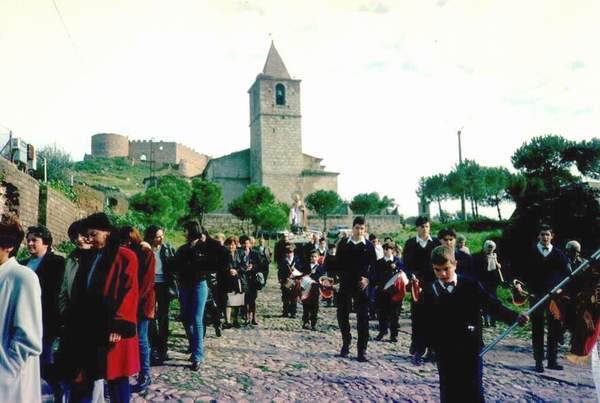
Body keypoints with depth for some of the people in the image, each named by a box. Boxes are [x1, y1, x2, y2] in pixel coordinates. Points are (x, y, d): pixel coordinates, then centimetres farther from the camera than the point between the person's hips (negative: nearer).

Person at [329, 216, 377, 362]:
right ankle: (346, 343, 28)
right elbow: (338, 264, 6)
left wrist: (368, 279, -12)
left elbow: (374, 266, 2)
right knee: (342, 315, 8)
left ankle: (362, 350, 6)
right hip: (345, 285, 2)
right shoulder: (343, 244, 4)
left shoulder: (369, 246, 1)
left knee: (363, 317, -1)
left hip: (361, 286, -1)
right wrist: (340, 276, -7)